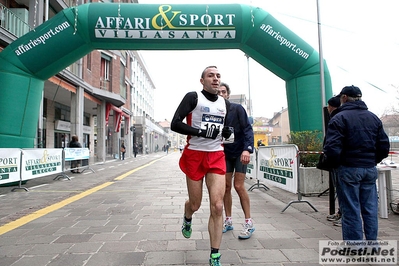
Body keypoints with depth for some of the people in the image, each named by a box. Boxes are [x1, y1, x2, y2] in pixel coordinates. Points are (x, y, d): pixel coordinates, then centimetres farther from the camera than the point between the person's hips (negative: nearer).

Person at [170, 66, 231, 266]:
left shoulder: (225, 103, 11)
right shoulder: (193, 97, -6)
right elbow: (175, 124, -15)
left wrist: (227, 132, -1)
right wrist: (202, 132, -23)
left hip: (217, 157, 4)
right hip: (195, 155, -3)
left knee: (217, 206, -5)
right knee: (195, 204, 11)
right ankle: (187, 219, 50)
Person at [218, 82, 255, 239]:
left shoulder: (237, 108, -8)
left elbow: (247, 129, -13)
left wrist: (247, 149, -26)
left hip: (240, 152, -4)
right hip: (225, 153, 4)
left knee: (238, 186, -9)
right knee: (226, 187, 4)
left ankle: (249, 223, 5)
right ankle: (228, 221, 18)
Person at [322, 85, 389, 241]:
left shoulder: (339, 118, -11)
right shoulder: (373, 118, 10)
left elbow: (332, 148, -19)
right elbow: (384, 146, 9)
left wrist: (333, 164, -3)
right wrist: (372, 160, 19)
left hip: (348, 169, -6)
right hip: (370, 170, 6)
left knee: (351, 211, 2)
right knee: (370, 209, 14)